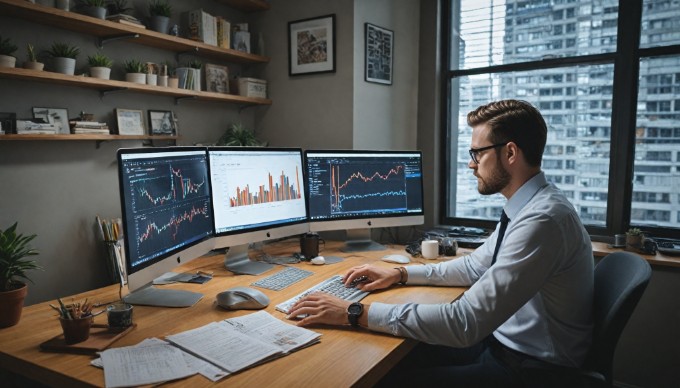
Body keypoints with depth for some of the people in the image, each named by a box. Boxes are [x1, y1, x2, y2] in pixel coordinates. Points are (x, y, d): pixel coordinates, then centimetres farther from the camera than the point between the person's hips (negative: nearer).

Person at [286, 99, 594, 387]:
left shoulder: (543, 219, -29)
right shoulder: (528, 207, 2)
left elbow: (464, 323, -33)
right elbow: (474, 266, 14)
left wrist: (355, 313, -29)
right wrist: (401, 274, 5)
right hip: (504, 340, 8)